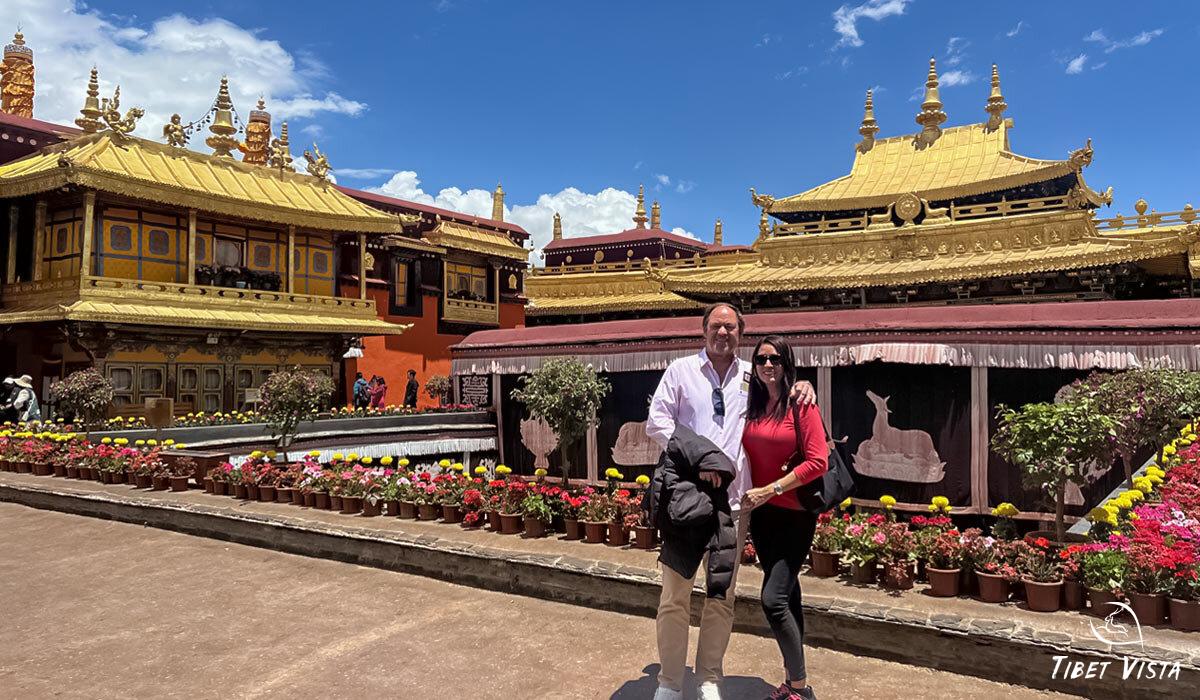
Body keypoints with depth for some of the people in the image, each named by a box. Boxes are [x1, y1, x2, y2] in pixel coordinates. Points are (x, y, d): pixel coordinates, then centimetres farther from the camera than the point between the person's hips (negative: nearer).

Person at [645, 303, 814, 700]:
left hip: (732, 500, 3)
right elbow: (656, 422, -2)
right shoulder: (681, 370, 3)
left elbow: (780, 385, 27)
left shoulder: (751, 376, 10)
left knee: (722, 596, 11)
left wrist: (802, 385, 3)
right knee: (675, 594, 1)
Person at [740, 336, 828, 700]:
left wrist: (770, 490, -17)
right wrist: (751, 495, -1)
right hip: (762, 513, 6)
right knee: (787, 594, 15)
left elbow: (817, 461, -16)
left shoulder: (801, 405, -11)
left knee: (773, 599, -12)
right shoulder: (752, 406, 6)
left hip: (794, 515, -6)